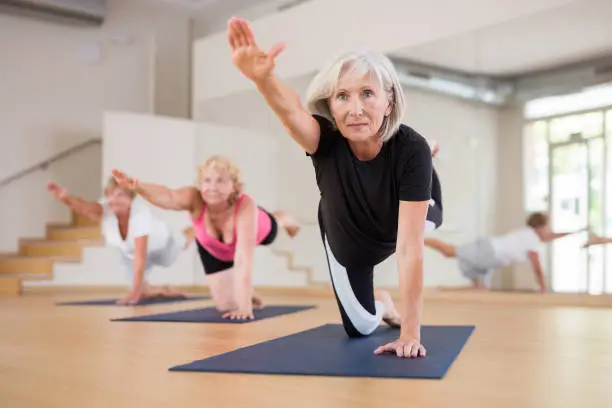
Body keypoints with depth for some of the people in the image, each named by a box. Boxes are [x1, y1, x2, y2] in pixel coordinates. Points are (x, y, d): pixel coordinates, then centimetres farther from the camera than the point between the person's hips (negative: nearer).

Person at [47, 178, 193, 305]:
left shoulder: (141, 212, -44)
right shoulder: (105, 209, -34)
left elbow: (140, 257, -48)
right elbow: (84, 207, -59)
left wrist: (135, 292, -51)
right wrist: (66, 198, -80)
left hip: (161, 246, -2)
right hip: (129, 252, 3)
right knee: (142, 291, 2)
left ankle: (193, 232, 60)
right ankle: (163, 291, 31)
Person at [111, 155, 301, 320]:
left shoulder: (246, 206, -46)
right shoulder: (194, 199, -41)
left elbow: (244, 260, -51)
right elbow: (168, 196, -64)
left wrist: (244, 307, -56)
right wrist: (138, 187, -84)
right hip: (212, 247, 1)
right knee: (227, 304, -1)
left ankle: (284, 219, 66)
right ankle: (247, 294, 33)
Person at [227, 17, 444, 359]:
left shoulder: (411, 148, -43)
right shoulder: (326, 138, -39)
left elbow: (408, 247, -46)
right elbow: (290, 110, -64)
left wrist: (410, 333, -47)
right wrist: (261, 76, -86)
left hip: (402, 220, 1)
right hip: (345, 238, -1)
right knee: (359, 327, 6)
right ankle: (382, 304, 43)